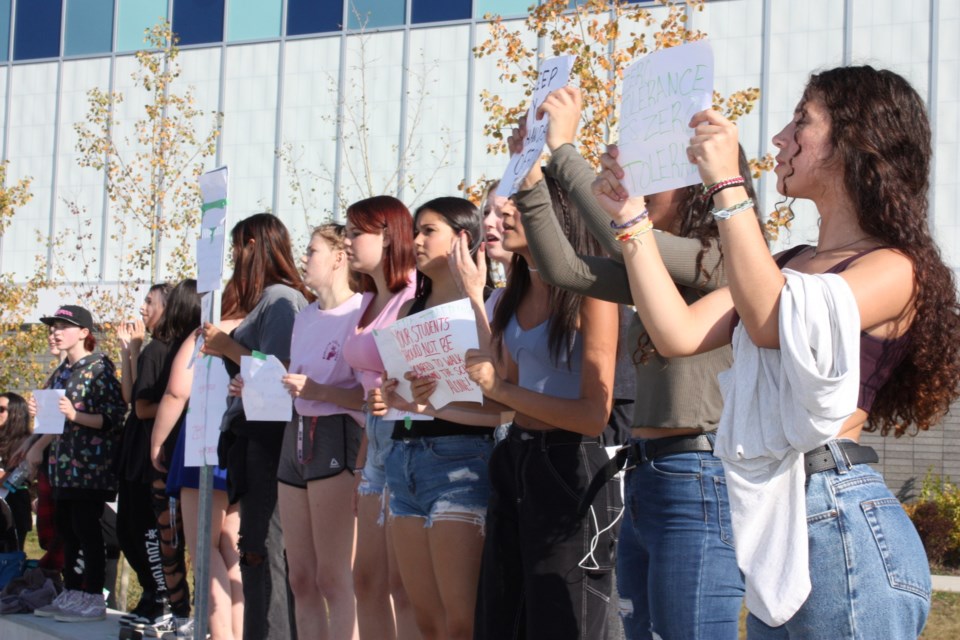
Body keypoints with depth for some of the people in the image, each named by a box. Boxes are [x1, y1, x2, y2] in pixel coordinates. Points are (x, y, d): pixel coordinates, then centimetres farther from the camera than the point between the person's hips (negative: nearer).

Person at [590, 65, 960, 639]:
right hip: (779, 530, 8)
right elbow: (679, 334, 5)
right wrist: (633, 220, 4)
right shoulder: (792, 265, 16)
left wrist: (728, 187, -23)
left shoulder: (895, 269, -7)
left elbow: (772, 322, -24)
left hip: (842, 525, -8)